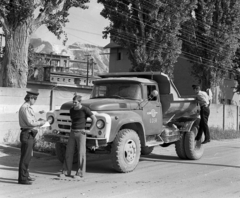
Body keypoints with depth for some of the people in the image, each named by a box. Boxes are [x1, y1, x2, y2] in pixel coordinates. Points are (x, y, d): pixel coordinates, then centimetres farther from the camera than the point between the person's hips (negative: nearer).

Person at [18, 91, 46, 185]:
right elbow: (30, 123, -22)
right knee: (25, 157, -4)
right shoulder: (25, 108, -17)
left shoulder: (28, 108, 15)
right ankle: (22, 178, 2)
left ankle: (25, 175, 30)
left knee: (28, 156, 18)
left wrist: (38, 121, 9)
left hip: (30, 134, 10)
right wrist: (40, 122, -10)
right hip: (27, 134, -10)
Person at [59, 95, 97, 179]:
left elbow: (94, 119, -11)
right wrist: (72, 128, 14)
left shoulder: (85, 109, -10)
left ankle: (80, 173, 6)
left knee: (81, 153, -1)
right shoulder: (72, 110, 8)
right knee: (68, 152, 5)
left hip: (81, 133, -6)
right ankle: (66, 171, 12)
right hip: (72, 133, 6)